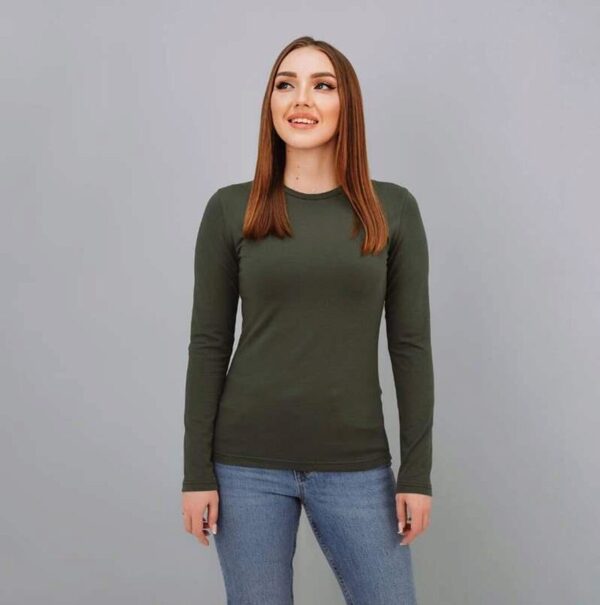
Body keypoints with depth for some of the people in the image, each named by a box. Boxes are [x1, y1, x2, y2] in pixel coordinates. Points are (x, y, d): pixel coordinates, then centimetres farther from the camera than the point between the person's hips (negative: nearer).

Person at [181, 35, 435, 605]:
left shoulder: (393, 209, 1)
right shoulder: (229, 209, 0)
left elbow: (411, 345, 1)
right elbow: (208, 344, 0)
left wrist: (417, 471, -1)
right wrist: (197, 470, -2)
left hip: (356, 466, 1)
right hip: (247, 462, 0)